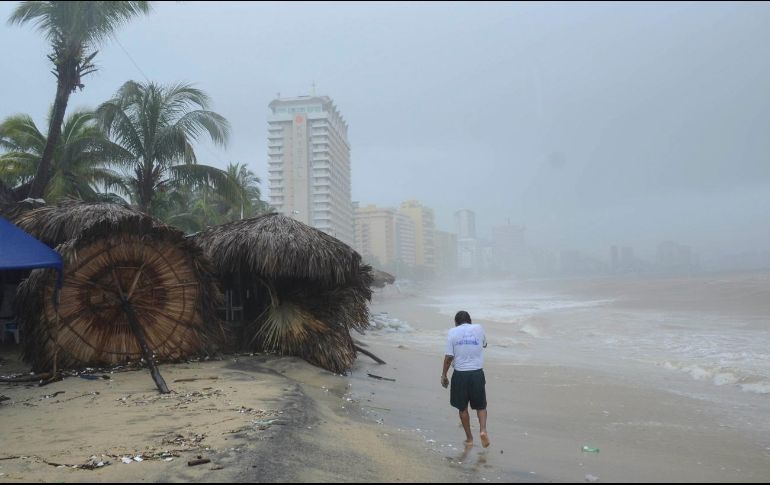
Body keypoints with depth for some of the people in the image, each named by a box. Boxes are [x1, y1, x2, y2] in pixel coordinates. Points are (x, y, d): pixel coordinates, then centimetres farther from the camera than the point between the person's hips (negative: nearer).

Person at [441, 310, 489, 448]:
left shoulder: (453, 332, -4)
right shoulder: (478, 328, 1)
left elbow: (449, 356, -7)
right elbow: (484, 344, 20)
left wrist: (444, 375, 3)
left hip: (460, 374, -1)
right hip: (477, 373, 1)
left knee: (463, 408, 14)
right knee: (480, 406, 16)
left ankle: (469, 438, 21)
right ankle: (483, 430, -6)